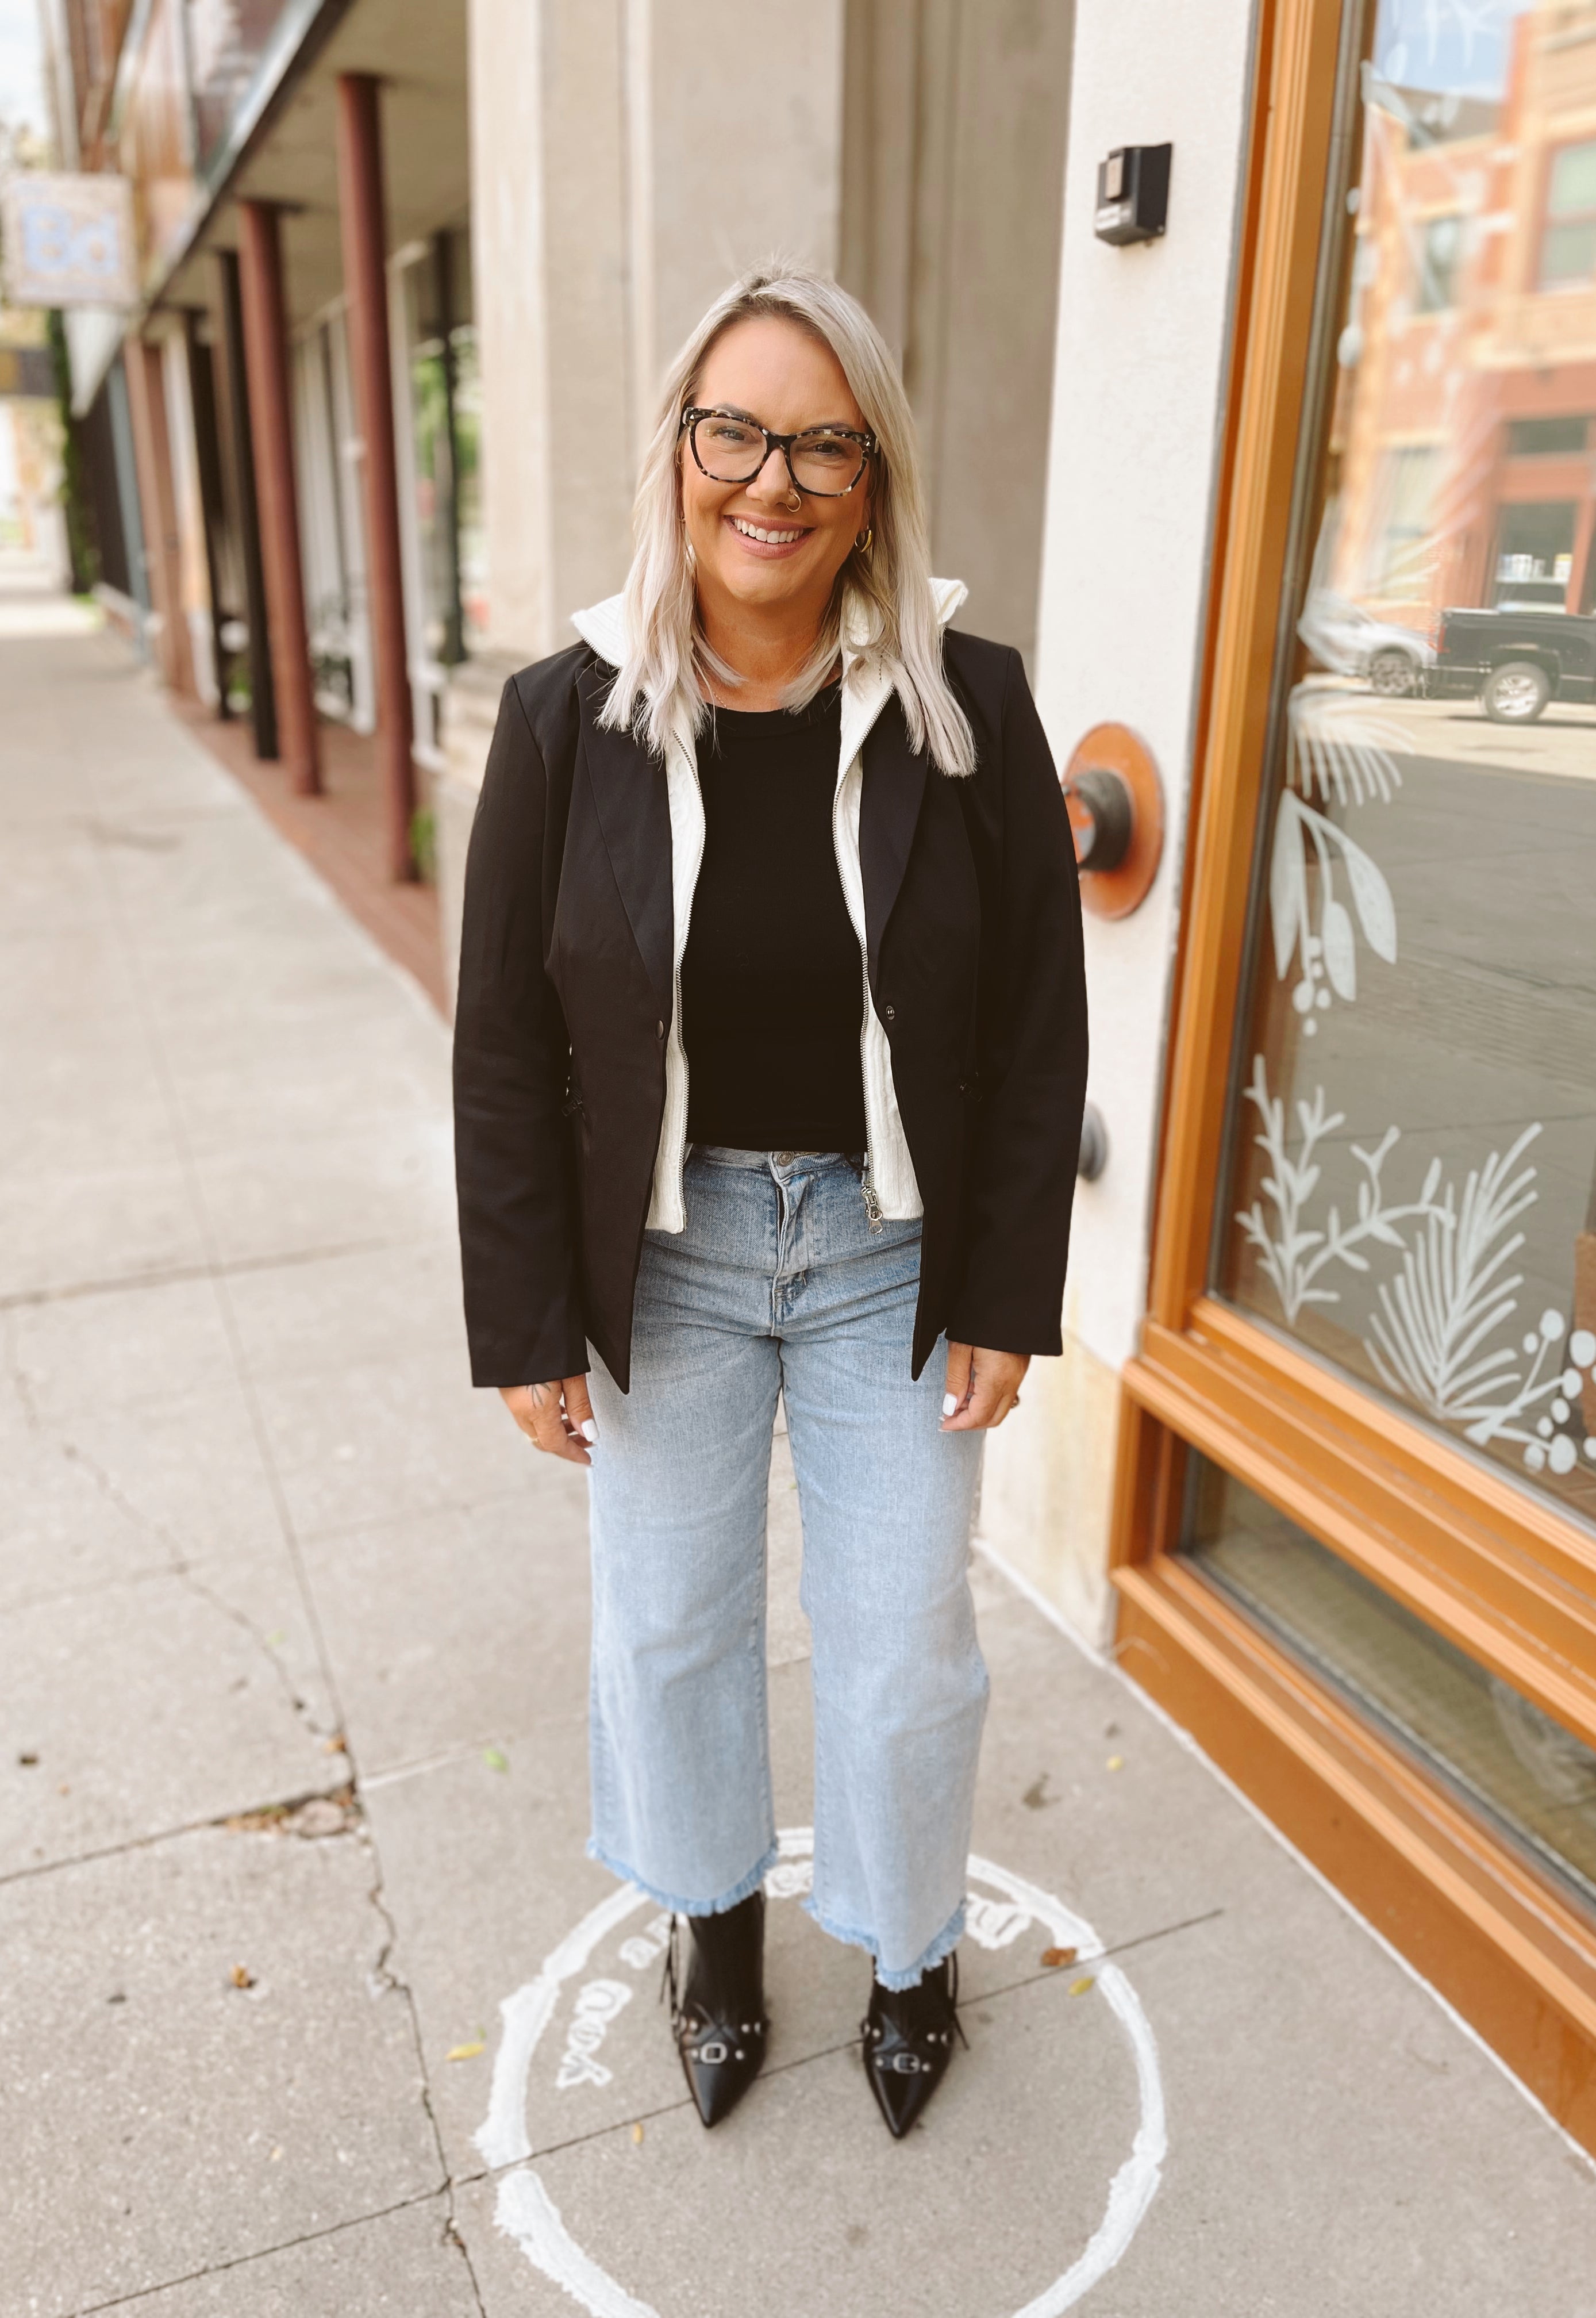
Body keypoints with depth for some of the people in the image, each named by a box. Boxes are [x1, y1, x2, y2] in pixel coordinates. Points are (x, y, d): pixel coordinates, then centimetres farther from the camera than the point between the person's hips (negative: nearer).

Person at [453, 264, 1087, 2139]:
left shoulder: (970, 710, -9)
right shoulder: (568, 720, -8)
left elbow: (1038, 1025, -5)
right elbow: (505, 1044, -5)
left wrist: (1008, 1299, -5)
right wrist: (528, 1324, -5)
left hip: (893, 1247, 0)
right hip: (662, 1249, 1)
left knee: (903, 1640, 13)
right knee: (668, 1623, 17)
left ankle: (909, 1944, 44)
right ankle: (716, 1914, 48)